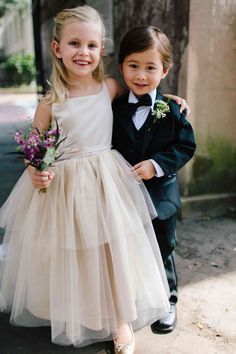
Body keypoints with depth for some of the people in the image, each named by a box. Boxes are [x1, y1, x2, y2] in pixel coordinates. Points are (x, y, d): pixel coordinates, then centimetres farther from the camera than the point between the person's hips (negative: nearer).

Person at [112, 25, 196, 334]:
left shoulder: (171, 110, -8)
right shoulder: (114, 108, -3)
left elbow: (186, 146, -7)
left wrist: (158, 164, -21)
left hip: (160, 195, -1)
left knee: (162, 251, 15)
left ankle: (167, 301, 37)